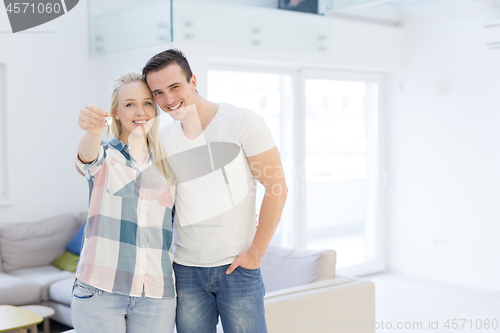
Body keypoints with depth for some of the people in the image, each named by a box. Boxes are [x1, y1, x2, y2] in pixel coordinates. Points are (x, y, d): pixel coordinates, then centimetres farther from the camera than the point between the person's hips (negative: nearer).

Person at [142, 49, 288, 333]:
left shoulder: (242, 123, -8)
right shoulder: (162, 139, 5)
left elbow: (277, 188, -8)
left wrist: (256, 252, -10)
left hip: (238, 266, -3)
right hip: (186, 269, 4)